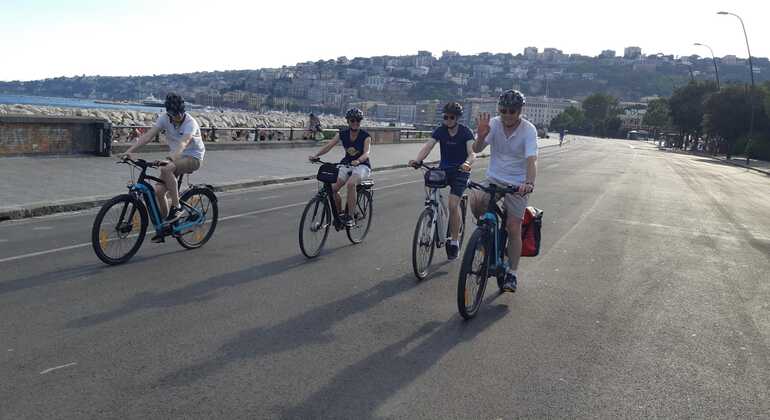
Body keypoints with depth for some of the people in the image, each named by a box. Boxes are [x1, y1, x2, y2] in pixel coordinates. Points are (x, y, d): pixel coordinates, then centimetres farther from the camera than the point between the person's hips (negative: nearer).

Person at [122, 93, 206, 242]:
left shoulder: (190, 123, -24)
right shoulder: (164, 118, -7)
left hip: (192, 158, -6)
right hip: (175, 157, 6)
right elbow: (148, 135, -14)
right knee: (159, 191, -9)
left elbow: (183, 144, -40)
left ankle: (176, 207, -22)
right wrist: (130, 150, -26)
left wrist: (169, 159, -57)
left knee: (166, 169, -35)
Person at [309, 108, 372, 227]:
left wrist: (358, 161, -48)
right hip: (347, 164, 5)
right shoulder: (343, 134, -1)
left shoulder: (365, 136, -11)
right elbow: (329, 146, -11)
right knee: (333, 188, -16)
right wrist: (316, 155, -27)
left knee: (350, 184, -35)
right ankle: (340, 214, 8)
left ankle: (351, 217, -26)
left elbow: (366, 152, -26)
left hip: (362, 165, -4)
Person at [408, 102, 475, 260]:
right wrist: (417, 160, -34)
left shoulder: (466, 132, -10)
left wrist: (467, 163, -46)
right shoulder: (440, 130, -1)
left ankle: (454, 242, -4)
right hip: (443, 169, 4)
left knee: (453, 204, -17)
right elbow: (427, 147, -14)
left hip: (460, 171, -4)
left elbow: (472, 152, -23)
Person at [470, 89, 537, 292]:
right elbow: (476, 150, -15)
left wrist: (529, 182, -45)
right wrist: (481, 136, -37)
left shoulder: (529, 130, -15)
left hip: (517, 184, -2)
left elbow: (531, 160, -27)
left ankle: (512, 273, 13)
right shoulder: (493, 124, -7)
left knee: (514, 228, -2)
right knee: (475, 201, -28)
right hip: (493, 179, 2)